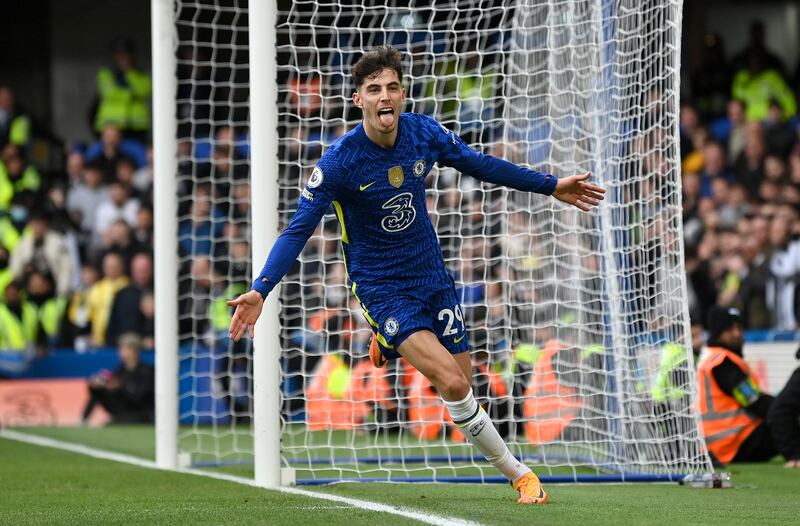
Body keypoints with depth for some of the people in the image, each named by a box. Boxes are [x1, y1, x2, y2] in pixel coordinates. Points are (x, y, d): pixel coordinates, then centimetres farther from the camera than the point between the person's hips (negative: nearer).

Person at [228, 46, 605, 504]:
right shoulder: (340, 161, -20)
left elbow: (480, 165, 9)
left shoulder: (425, 134, -8)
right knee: (453, 383, -20)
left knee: (462, 384, 4)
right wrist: (260, 291, -31)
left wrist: (551, 186, 15)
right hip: (382, 289, -5)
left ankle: (391, 344, 32)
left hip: (432, 277, 5)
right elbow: (299, 231, -19)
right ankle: (517, 472, -3)